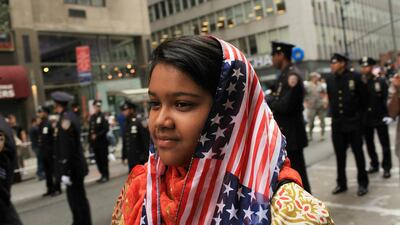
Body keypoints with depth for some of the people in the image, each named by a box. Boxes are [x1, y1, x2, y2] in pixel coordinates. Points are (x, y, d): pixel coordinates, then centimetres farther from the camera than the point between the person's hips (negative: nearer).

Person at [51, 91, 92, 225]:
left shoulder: (65, 119, -17)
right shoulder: (70, 116, 10)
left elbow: (66, 149, -21)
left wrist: (65, 172, -20)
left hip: (72, 168, -9)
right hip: (76, 167, 9)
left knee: (78, 199, 0)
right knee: (76, 198, 18)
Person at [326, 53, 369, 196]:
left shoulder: (355, 77, -6)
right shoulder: (329, 80, 4)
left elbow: (364, 98, 1)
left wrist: (359, 115, 5)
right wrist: (334, 113, 12)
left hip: (353, 122, -3)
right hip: (337, 123, 3)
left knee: (358, 153, 6)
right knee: (340, 155, 8)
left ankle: (363, 183, 17)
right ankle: (341, 183, 20)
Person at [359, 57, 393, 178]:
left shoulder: (380, 81, -4)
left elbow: (387, 99, -7)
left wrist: (388, 115, -15)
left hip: (380, 118, -2)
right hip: (365, 119, 3)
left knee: (385, 144, 4)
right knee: (369, 144, 12)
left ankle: (386, 168, 14)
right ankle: (374, 165, 26)